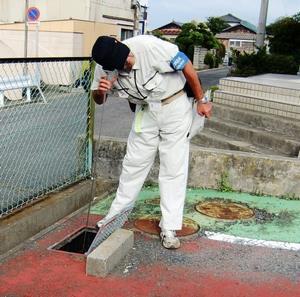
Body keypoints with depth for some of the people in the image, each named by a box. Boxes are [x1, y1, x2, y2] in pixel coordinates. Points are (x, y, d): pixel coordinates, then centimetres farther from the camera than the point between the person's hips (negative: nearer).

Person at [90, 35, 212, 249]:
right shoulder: (105, 67, -15)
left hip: (174, 106, -4)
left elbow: (186, 66, -19)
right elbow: (99, 100, 0)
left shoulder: (149, 46, -30)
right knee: (134, 163, 9)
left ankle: (169, 229, 5)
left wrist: (201, 100, -11)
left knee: (173, 168, -3)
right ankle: (116, 215, 26)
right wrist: (101, 90, -25)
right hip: (145, 111, 4)